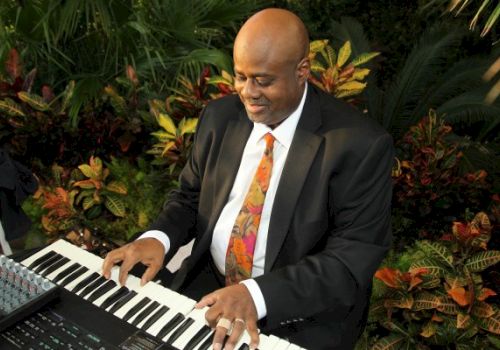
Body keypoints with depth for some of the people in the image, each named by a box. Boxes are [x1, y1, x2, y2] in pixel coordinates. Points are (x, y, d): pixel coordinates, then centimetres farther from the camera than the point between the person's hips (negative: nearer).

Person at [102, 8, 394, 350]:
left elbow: (352, 260, -18)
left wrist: (259, 295, -29)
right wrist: (158, 237, -12)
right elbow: (190, 195, 8)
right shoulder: (220, 116, -2)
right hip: (208, 287, 4)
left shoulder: (361, 145, -17)